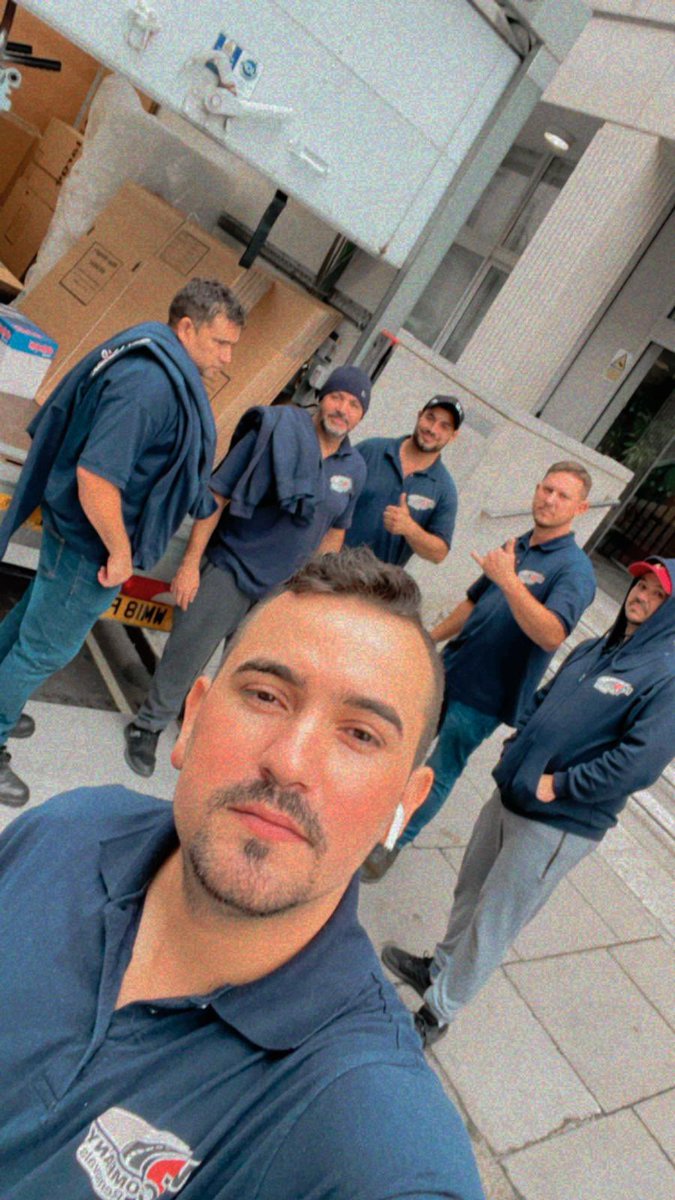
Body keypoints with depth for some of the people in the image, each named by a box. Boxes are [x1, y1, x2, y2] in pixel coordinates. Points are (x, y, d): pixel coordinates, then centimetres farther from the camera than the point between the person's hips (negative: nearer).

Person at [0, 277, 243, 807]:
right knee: (46, 647, 6)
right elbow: (95, 476, -34)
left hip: (75, 527, 10)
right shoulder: (149, 384, -28)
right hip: (90, 543, -10)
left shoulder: (155, 366, 5)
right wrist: (119, 551, -21)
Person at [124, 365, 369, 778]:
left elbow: (335, 532, 14)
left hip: (282, 589, 5)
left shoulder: (354, 469, 1)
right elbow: (216, 497, -14)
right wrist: (191, 563, -15)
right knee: (186, 656, 3)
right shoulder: (276, 432, -14)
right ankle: (148, 726, 26)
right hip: (229, 568, -4)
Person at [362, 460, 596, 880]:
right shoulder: (514, 546, 7)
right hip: (447, 672, 7)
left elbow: (552, 635, -31)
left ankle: (394, 842, 25)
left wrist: (509, 580, -36)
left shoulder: (575, 568, -16)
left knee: (440, 773, 7)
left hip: (482, 696, -7)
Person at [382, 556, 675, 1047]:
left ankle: (437, 1013, 25)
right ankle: (440, 968, 46)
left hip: (557, 827, -7)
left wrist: (558, 785, -20)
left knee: (493, 923, 6)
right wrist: (516, 747, 6)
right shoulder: (594, 649, 8)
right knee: (470, 892, 23)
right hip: (508, 798, 7)